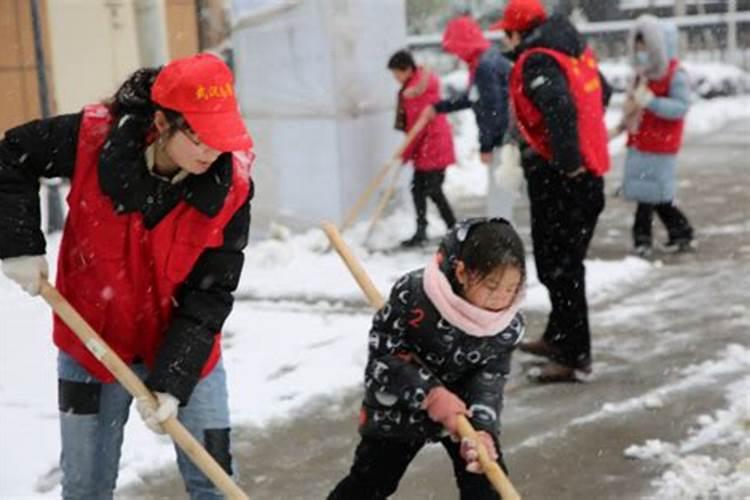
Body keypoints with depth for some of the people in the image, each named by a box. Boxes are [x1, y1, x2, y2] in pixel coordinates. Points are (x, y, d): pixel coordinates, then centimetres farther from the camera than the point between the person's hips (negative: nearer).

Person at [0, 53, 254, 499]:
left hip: (186, 348, 0)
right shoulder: (92, 139, -23)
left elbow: (209, 296, -17)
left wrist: (172, 381, -24)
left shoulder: (230, 189, -21)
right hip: (91, 341, 0)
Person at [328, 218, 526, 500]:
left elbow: (490, 381, -18)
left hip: (464, 406, 2)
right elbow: (383, 354, -24)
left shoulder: (510, 326, -21)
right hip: (399, 403, -2)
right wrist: (429, 394, -34)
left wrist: (483, 430, -38)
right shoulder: (413, 292, -30)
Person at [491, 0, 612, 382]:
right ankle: (559, 337, 34)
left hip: (560, 179, -9)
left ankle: (573, 354, 2)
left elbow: (559, 107, -33)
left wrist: (568, 160, -24)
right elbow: (602, 91, 28)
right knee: (562, 262, 21)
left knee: (559, 266, -3)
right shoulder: (575, 50, 13)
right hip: (587, 171, 10)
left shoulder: (536, 61, -15)